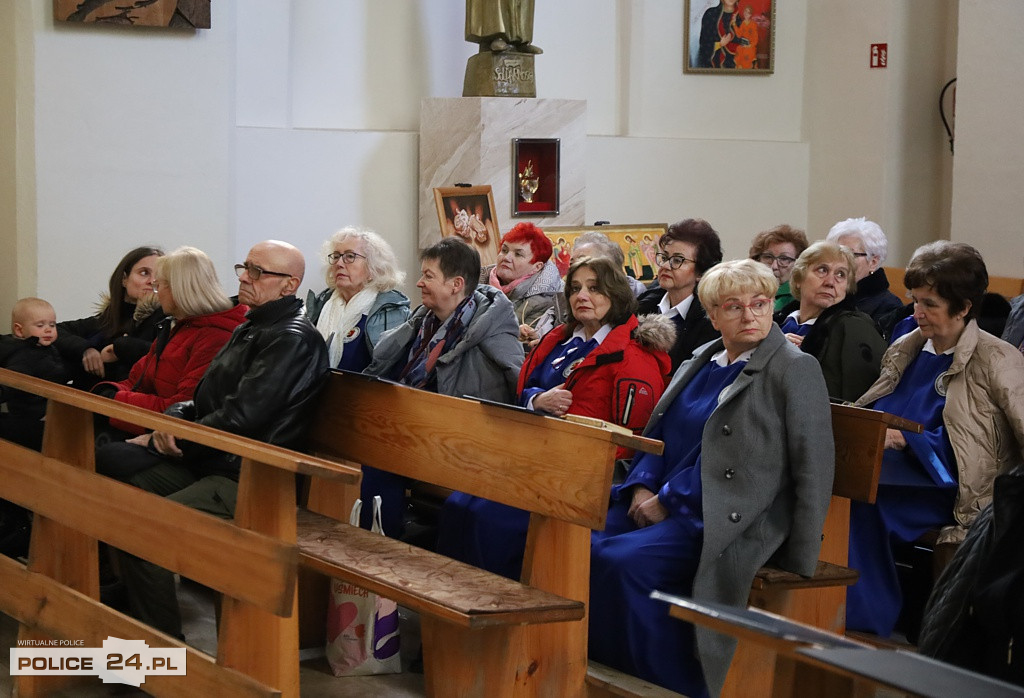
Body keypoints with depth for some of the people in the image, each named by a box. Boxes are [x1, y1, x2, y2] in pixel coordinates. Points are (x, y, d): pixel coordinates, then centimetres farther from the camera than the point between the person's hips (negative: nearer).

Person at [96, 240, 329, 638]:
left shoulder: (293, 340, -13)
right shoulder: (249, 329, 19)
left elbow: (240, 418, -20)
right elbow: (206, 399, 24)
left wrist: (179, 441, -8)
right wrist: (172, 421, 2)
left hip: (243, 479, -10)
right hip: (204, 460, 10)